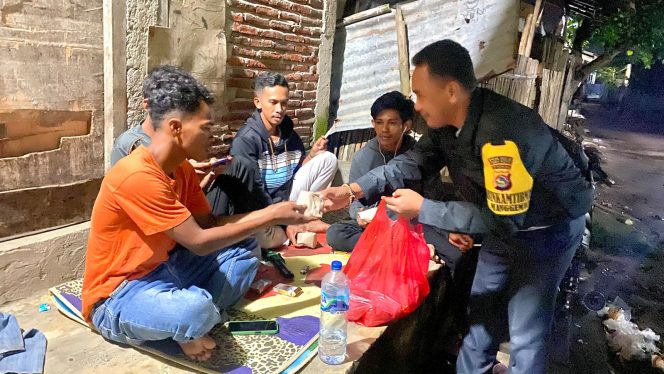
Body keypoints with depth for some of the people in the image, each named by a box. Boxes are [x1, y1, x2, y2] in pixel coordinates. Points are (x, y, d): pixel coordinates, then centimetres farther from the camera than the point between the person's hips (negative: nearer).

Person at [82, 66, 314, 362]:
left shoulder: (181, 168, 2)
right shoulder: (137, 177, -27)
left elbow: (210, 223, 5)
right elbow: (199, 242, -26)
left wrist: (268, 213, -6)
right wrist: (271, 218, -21)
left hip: (163, 268, 9)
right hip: (118, 295, -9)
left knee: (244, 247, 3)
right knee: (195, 308, -39)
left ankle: (198, 318, -12)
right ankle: (188, 329, -3)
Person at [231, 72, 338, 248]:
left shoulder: (289, 133, 5)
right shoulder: (245, 140, -16)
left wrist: (312, 154, -7)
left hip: (287, 200, 6)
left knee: (327, 159, 0)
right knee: (268, 238, -41)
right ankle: (302, 226, -7)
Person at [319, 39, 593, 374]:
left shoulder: (504, 133, -37)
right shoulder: (446, 121, -11)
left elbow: (503, 217, -32)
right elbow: (413, 161, -2)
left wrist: (423, 209, -29)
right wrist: (354, 189, -14)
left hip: (548, 228, -8)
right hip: (505, 220, 8)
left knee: (525, 334, -4)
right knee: (480, 312, 18)